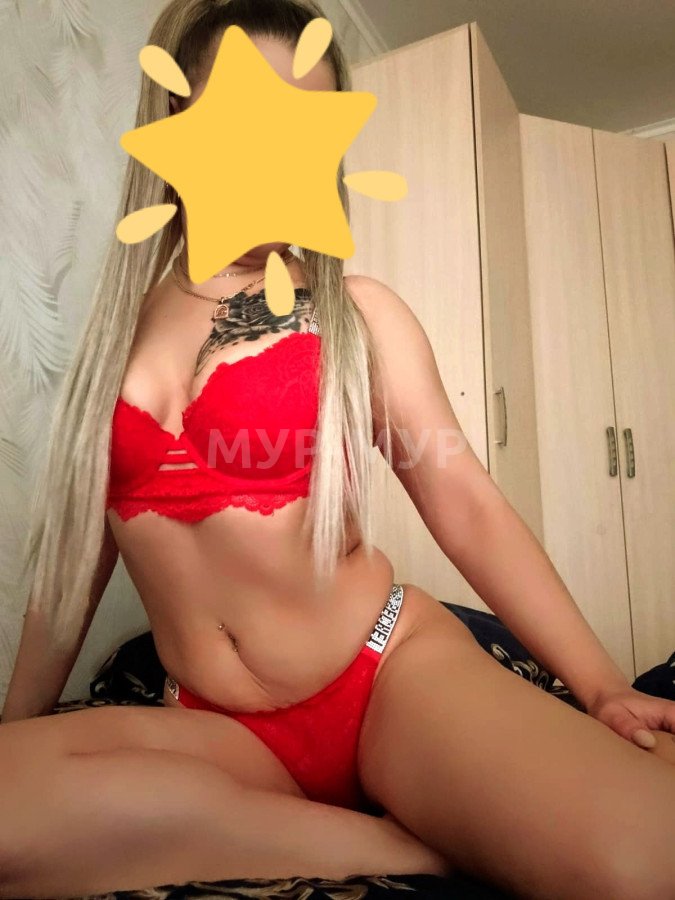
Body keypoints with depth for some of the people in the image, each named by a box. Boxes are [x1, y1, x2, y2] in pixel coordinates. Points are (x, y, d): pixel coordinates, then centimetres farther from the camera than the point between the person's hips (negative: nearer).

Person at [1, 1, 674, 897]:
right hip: (219, 728, 5)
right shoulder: (125, 323, 8)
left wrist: (603, 685, -10)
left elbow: (464, 500, -4)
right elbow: (82, 531, 12)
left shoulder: (359, 314, 0)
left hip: (395, 669, -4)